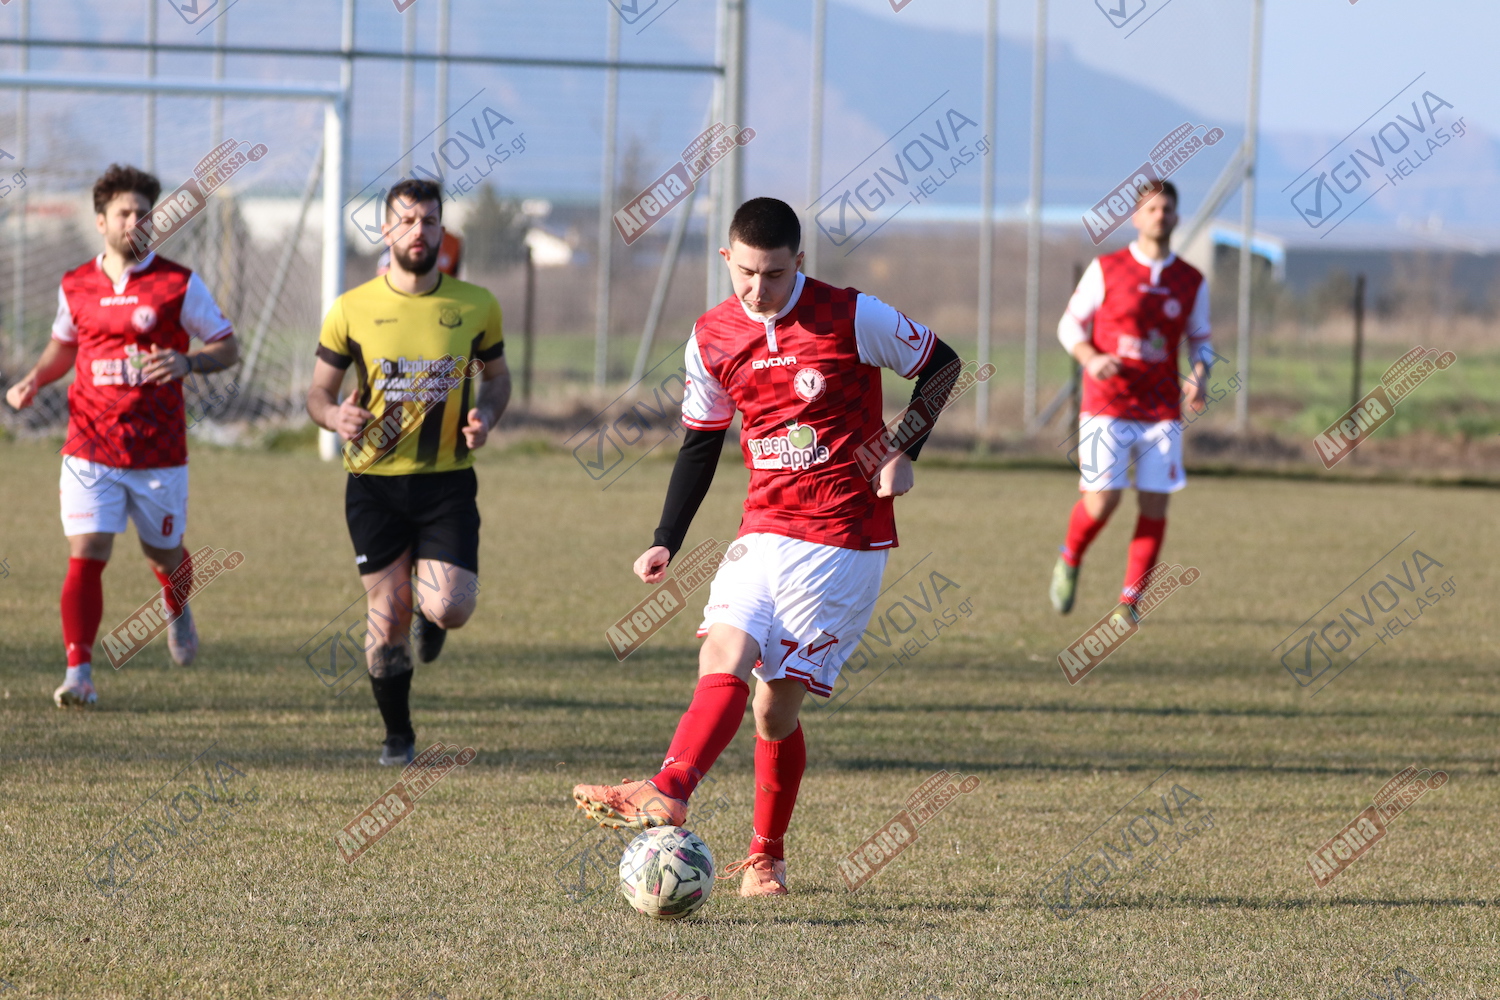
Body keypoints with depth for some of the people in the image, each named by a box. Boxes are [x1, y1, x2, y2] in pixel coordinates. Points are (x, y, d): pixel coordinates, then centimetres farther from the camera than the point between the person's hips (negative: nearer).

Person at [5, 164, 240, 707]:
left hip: (159, 453, -1)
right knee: (85, 555, -12)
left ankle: (177, 610, 50)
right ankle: (78, 673, -13)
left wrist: (186, 362, -19)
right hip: (90, 451, 1)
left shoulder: (179, 284, -3)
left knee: (164, 556, 14)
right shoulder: (75, 287, 6)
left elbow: (228, 347, 1)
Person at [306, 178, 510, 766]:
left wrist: (485, 416, -7)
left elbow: (497, 375, 15)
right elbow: (318, 392, 5)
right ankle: (397, 735, 23)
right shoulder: (352, 310, -2)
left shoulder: (476, 306, 0)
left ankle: (431, 614, 26)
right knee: (387, 618, 1)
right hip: (374, 481, 0)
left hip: (448, 481, 0)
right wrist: (336, 416, -19)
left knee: (449, 610, -14)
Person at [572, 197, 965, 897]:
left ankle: (766, 858, -5)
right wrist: (666, 542, 10)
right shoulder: (712, 338, 5)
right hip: (763, 531, 5)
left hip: (844, 541, -5)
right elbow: (700, 442, 16)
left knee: (777, 703, -9)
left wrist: (904, 454, -6)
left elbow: (940, 365, 5)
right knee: (722, 660, -16)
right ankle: (667, 796, -21)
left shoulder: (853, 318, -9)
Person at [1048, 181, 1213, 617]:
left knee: (1154, 506, -6)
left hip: (1161, 412, 2)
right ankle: (1069, 561, 20)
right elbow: (1070, 323, 6)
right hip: (1106, 406, -2)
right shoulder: (1106, 269, 0)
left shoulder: (1192, 282, 7)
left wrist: (1200, 377, -6)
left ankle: (1129, 601, 5)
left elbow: (1200, 341, 15)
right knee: (1102, 501, -11)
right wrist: (1090, 357, -14)